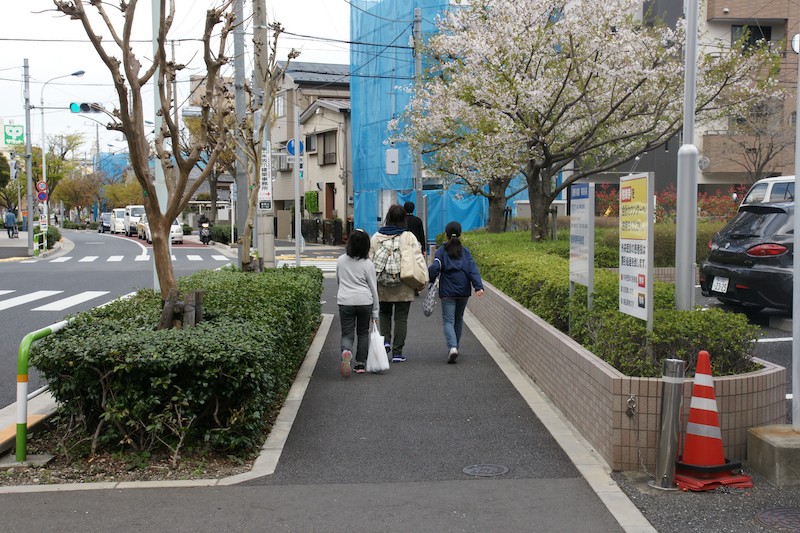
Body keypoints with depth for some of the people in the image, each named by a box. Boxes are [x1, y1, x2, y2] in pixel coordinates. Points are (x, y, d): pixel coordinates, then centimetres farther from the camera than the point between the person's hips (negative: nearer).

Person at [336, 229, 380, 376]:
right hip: (364, 301, -1)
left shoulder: (341, 260, 2)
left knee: (347, 333, 5)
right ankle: (361, 364, 17)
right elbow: (373, 289, -1)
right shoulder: (368, 264, -5)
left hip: (345, 301, 1)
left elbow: (338, 281, 16)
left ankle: (346, 351, -27)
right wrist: (375, 312, 6)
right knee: (363, 333, 15)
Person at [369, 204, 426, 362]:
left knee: (384, 313, 23)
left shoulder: (376, 237, -2)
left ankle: (386, 340, 3)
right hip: (404, 287, -2)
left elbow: (370, 259, 2)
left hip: (382, 286, 2)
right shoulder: (409, 237, -8)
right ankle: (397, 352, 7)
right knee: (401, 318, 6)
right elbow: (418, 259, -9)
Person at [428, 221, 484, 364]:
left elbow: (434, 268, -15)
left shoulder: (441, 251, -2)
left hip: (447, 292, -3)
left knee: (448, 321, -1)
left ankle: (452, 347, -23)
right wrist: (478, 287, -13)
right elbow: (473, 269, -6)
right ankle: (455, 346, 30)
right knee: (458, 319, 20)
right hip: (463, 291, 3)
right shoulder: (465, 251, 5)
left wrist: (429, 281, 0)